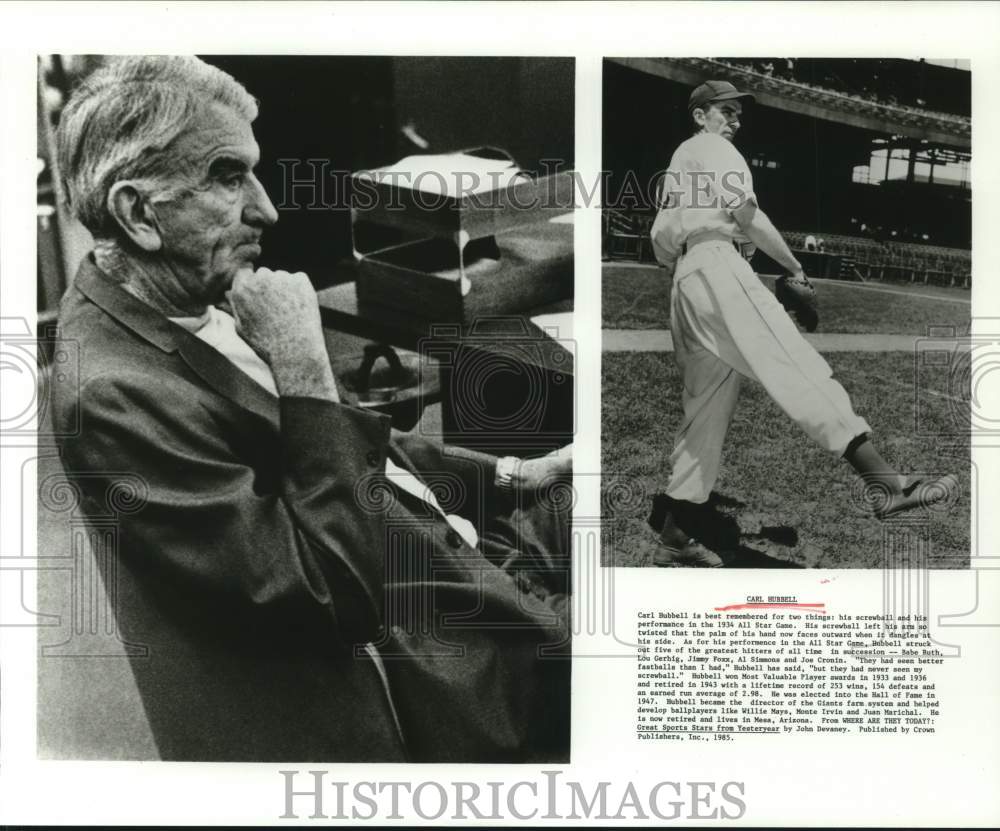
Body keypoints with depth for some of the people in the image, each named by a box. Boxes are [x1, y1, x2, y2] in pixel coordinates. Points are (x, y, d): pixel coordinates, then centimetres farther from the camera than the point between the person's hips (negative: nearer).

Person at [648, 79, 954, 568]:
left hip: (685, 280, 9)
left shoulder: (677, 161, 31)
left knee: (707, 411, 8)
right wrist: (795, 266, -3)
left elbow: (660, 239, 27)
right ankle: (883, 481, -38)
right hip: (717, 264, -9)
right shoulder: (713, 149, 5)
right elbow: (745, 213, -9)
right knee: (798, 368, -23)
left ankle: (673, 539, 7)